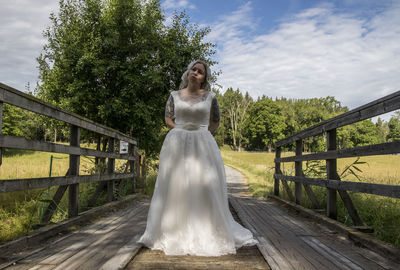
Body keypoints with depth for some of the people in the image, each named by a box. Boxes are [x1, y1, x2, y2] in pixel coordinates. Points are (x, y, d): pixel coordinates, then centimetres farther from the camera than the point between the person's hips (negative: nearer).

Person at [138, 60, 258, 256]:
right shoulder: (175, 95, 8)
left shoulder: (210, 97, 6)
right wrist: (183, 130, 4)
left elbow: (215, 121, 14)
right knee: (175, 187, -1)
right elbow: (168, 118, 14)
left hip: (202, 145, -1)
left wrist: (199, 132, 7)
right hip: (177, 145, 1)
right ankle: (175, 232, 8)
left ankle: (207, 233, 6)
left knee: (203, 187, -3)